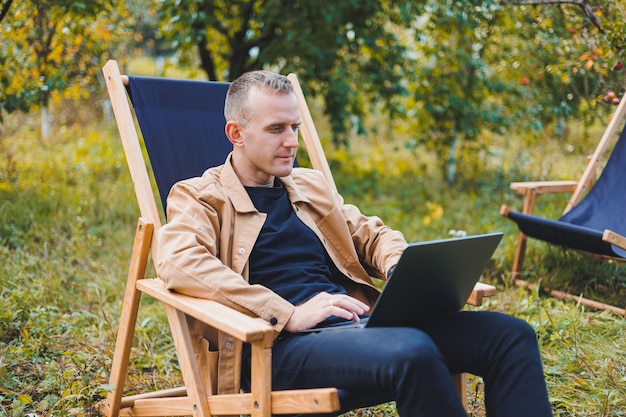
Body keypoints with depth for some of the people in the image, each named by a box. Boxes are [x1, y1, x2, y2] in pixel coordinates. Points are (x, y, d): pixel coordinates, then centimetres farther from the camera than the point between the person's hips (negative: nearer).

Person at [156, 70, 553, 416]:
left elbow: (372, 235, 32)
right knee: (413, 352, -36)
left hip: (359, 321, 7)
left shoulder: (312, 185, 25)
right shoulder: (199, 196, 5)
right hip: (286, 345, -7)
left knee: (511, 334, -11)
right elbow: (179, 263, -15)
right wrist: (288, 315, -23)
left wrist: (401, 268, 5)